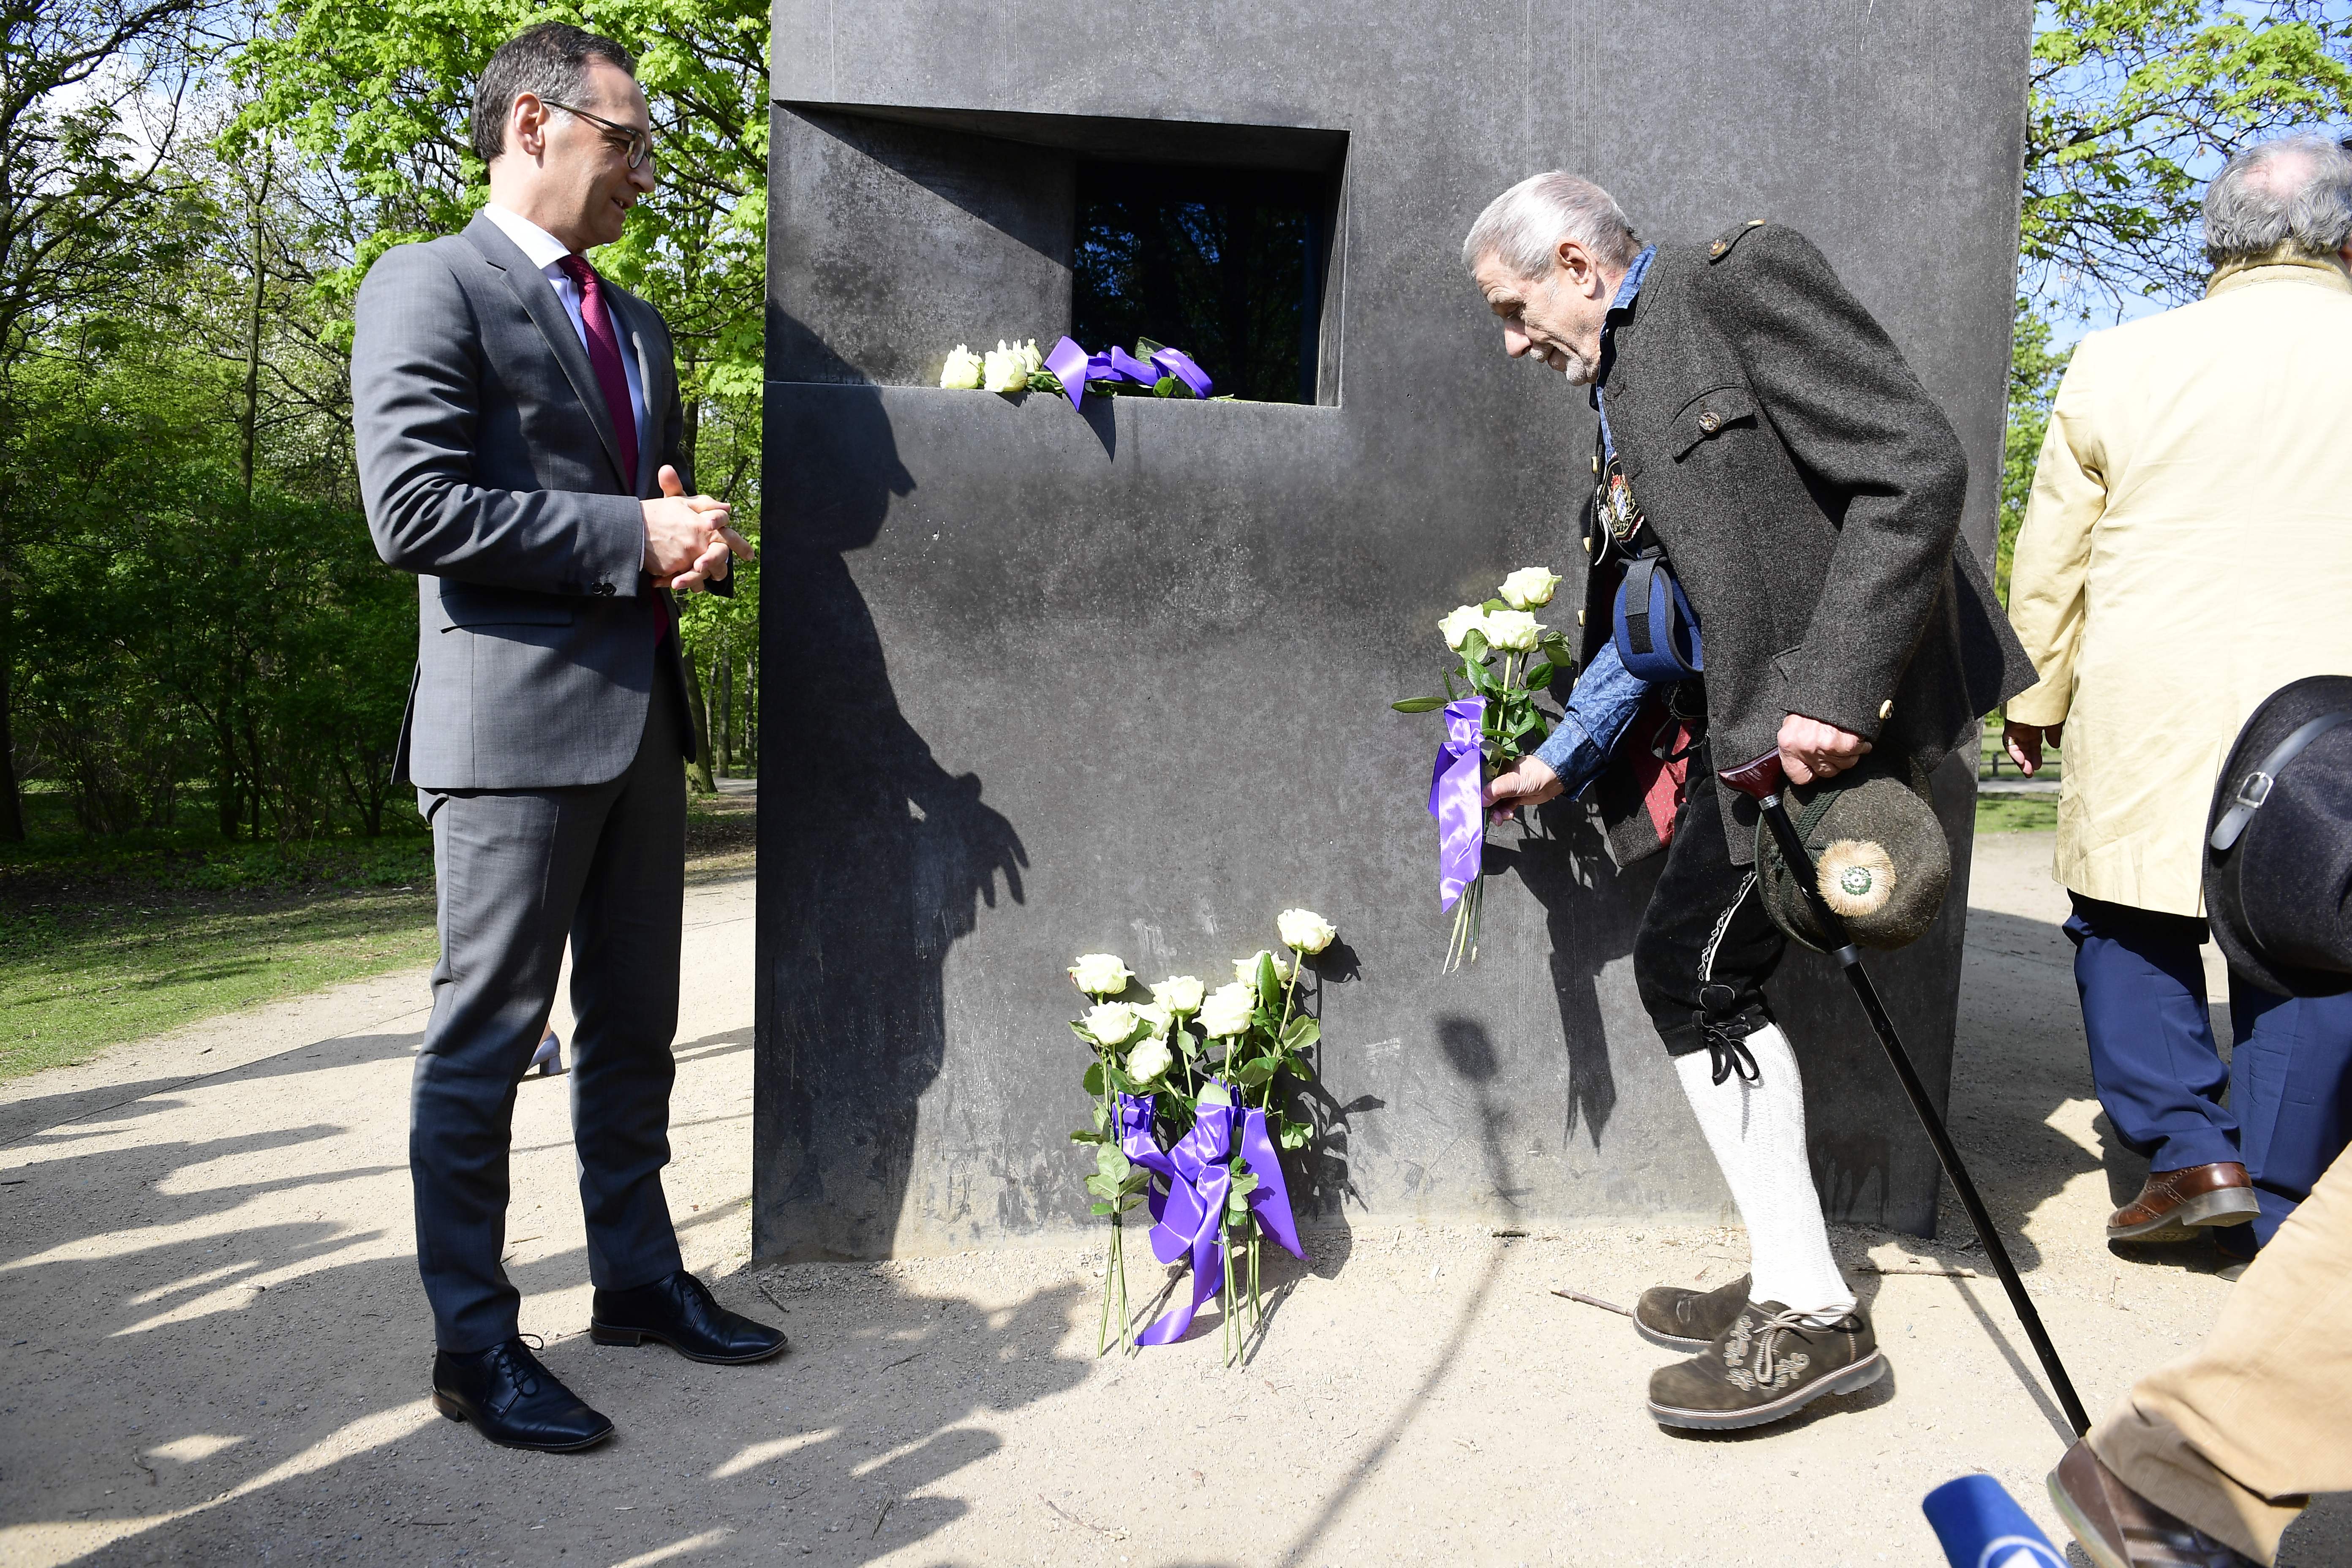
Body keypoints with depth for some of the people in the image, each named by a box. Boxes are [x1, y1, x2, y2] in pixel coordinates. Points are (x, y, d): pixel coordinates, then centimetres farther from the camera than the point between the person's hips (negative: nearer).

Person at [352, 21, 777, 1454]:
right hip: (516, 717, -8)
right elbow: (413, 508, -17)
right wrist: (634, 538, -17)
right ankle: (476, 1344, 12)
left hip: (641, 716, 8)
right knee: (487, 1040, 0)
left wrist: (700, 542, 1)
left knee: (635, 1029, 15)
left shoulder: (638, 325, 20)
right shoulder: (431, 286, -5)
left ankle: (639, 1277, 29)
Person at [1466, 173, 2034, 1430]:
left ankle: (1813, 1312, 5)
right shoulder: (1622, 389, 18)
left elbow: (1919, 465, -18)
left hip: (1837, 709, -9)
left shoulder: (1737, 277, -8)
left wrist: (1835, 690, -26)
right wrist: (1561, 761, 21)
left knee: (1693, 969, -8)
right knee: (1703, 974, 10)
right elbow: (1647, 608, 21)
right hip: (1746, 717, 9)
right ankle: (1787, 1282, 22)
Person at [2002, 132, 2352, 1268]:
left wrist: (2038, 695, 17)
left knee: (2128, 919, 16)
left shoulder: (2119, 364, 1)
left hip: (2149, 718, -1)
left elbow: (2051, 558, 6)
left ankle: (2190, 1150, 11)